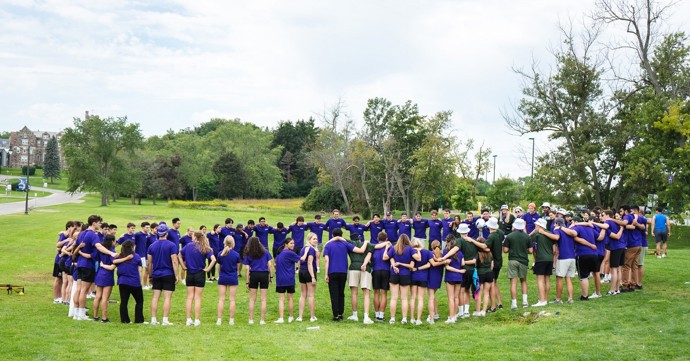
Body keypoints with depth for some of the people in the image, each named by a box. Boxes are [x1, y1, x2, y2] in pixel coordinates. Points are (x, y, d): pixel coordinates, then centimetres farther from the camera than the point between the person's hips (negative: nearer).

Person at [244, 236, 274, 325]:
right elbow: (270, 265, 0)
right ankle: (262, 320, 5)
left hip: (254, 275, 0)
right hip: (264, 275, 0)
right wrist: (271, 276, 7)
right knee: (263, 299, 4)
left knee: (252, 299, 9)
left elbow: (247, 269, -3)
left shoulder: (248, 254, 1)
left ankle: (251, 319, 8)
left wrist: (247, 281, 0)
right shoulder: (265, 252, 3)